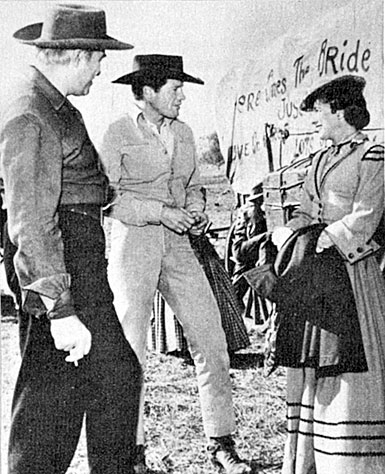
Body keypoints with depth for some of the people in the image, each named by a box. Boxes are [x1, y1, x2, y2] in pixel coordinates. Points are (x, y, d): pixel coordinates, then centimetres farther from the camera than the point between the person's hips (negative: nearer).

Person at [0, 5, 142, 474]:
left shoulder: (52, 101, 11)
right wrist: (61, 311, -26)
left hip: (85, 266, 10)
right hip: (58, 272, -10)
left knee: (117, 373, 16)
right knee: (49, 399, 0)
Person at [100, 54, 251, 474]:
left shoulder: (183, 133, 13)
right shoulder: (118, 133, -4)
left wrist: (197, 212, 0)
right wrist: (159, 211, -16)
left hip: (178, 247, 5)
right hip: (132, 246, -5)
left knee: (211, 341, -2)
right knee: (130, 349, 1)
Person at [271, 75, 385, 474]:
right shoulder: (321, 160, 17)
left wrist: (324, 241, -19)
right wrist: (289, 232, -4)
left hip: (351, 268, -7)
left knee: (349, 362, -5)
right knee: (312, 362, 9)